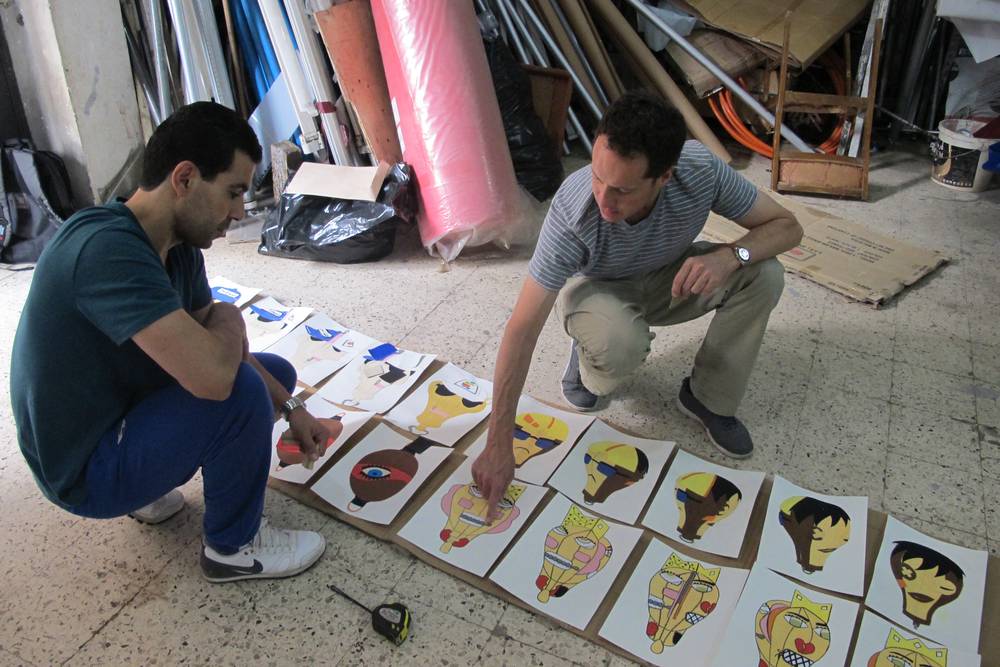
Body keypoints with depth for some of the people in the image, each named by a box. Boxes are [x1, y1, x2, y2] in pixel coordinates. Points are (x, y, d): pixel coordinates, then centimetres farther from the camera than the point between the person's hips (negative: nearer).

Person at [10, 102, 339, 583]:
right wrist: (229, 319, -19)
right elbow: (212, 374, -42)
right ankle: (233, 545, -4)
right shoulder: (106, 249, -32)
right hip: (86, 470, -9)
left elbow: (219, 347, 8)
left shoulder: (178, 245, -2)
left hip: (123, 417, 9)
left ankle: (148, 488, 16)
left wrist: (290, 408, -1)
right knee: (241, 391, -29)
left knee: (278, 374, 12)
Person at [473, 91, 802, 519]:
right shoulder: (573, 209, -37)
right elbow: (523, 327, -35)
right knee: (620, 345, -38)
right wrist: (498, 445, -36)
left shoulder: (701, 170, -31)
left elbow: (787, 226, -18)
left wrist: (729, 256, -42)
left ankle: (709, 398, -3)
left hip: (670, 278, 3)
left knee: (763, 275, -23)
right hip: (598, 289, -3)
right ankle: (589, 358, 1)